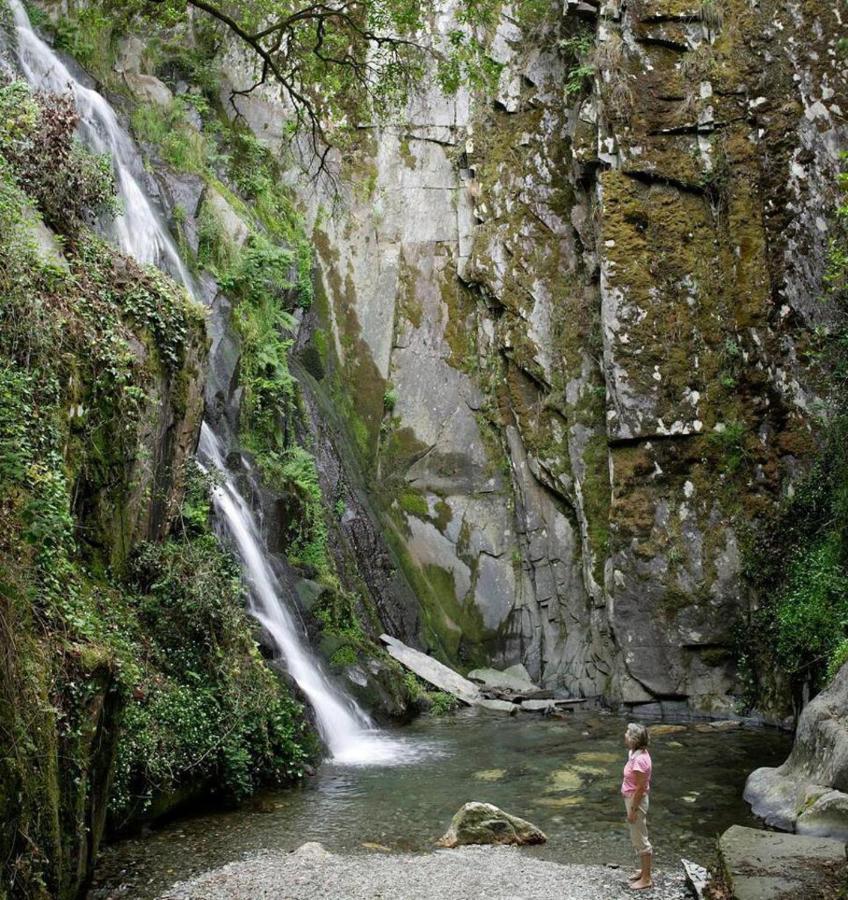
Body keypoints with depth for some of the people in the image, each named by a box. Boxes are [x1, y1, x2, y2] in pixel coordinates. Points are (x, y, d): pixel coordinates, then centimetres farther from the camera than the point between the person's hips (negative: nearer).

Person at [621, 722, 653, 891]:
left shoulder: (639, 759, -29)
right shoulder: (637, 753, 0)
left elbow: (640, 788, -24)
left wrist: (633, 810, -18)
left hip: (636, 801, -9)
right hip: (632, 799, 9)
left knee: (640, 839, 4)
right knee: (638, 837, 22)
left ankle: (646, 879, 18)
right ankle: (644, 869, 38)